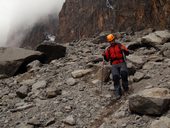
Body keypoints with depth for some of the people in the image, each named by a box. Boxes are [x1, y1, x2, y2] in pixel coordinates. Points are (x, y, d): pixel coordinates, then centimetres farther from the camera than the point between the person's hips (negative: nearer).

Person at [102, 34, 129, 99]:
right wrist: (104, 56, -9)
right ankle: (118, 93, -18)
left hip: (122, 63, -1)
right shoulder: (108, 49, 15)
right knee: (115, 76, -25)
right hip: (114, 65, 1)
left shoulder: (119, 45, 8)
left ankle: (125, 86, -8)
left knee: (123, 72, -33)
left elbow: (127, 53, 1)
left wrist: (124, 50, -20)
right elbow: (107, 59, 11)